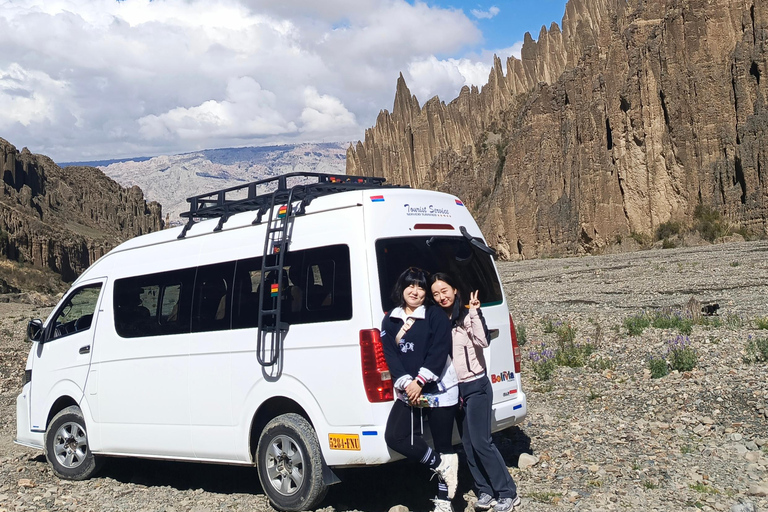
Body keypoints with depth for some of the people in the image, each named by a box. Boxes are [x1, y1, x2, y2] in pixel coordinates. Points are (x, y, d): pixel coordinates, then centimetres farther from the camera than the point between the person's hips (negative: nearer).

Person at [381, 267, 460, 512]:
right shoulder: (390, 320, 9)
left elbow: (439, 352, -10)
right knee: (394, 436, -12)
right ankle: (441, 465, 6)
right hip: (408, 393, 4)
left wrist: (420, 382, -18)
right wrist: (406, 384, -13)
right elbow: (390, 355, 1)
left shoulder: (435, 315, -1)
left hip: (440, 391, -4)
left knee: (444, 444, 2)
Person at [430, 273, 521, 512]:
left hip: (476, 386, -6)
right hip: (454, 389, 6)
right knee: (468, 445, 8)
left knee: (481, 442, -8)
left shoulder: (467, 315, -8)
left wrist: (474, 313, -26)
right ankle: (485, 492, 18)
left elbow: (482, 341, -22)